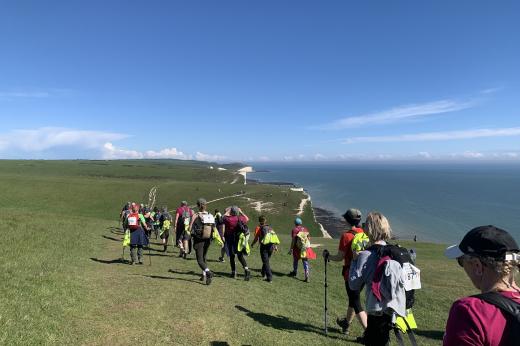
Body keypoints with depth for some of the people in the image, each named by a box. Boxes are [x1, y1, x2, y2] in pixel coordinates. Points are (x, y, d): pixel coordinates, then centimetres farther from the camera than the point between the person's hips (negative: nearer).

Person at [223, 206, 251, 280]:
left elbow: (224, 216, 10)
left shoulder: (228, 219, -15)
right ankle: (246, 269, -13)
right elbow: (247, 219, 17)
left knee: (231, 256, 10)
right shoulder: (240, 219, -7)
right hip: (239, 240, 2)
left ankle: (233, 273, 16)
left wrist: (227, 211, 21)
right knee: (240, 256, 7)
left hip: (229, 240, -2)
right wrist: (241, 212, 21)